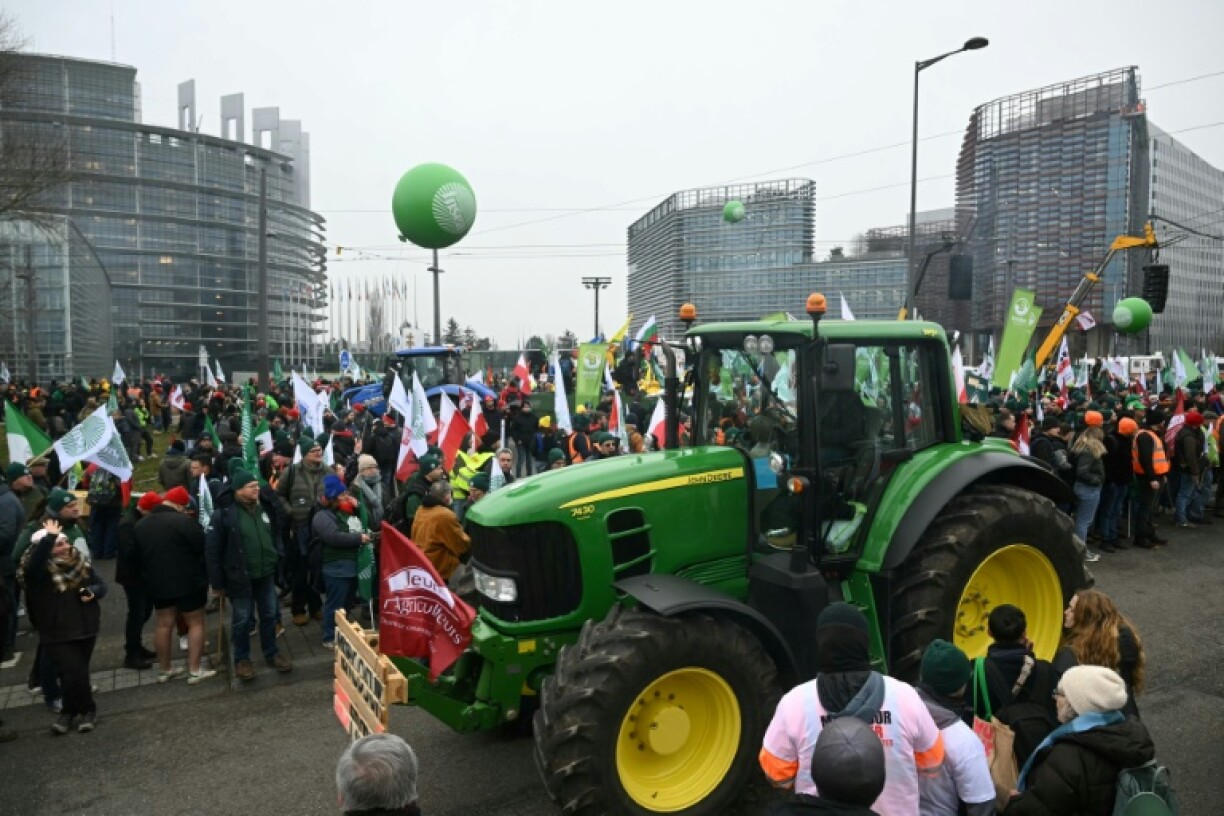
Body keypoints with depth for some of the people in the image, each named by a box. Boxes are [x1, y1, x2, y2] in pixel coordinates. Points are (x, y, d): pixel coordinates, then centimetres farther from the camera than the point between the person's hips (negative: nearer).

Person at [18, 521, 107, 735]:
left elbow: (101, 585, 9)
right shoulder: (38, 570, -13)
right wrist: (49, 536, -38)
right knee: (75, 672, -12)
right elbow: (32, 564, -39)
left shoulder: (80, 563, 2)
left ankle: (69, 712, 34)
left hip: (85, 628, 5)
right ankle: (87, 710, 12)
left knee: (75, 672, 13)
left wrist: (92, 592, -13)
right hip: (56, 634, -4)